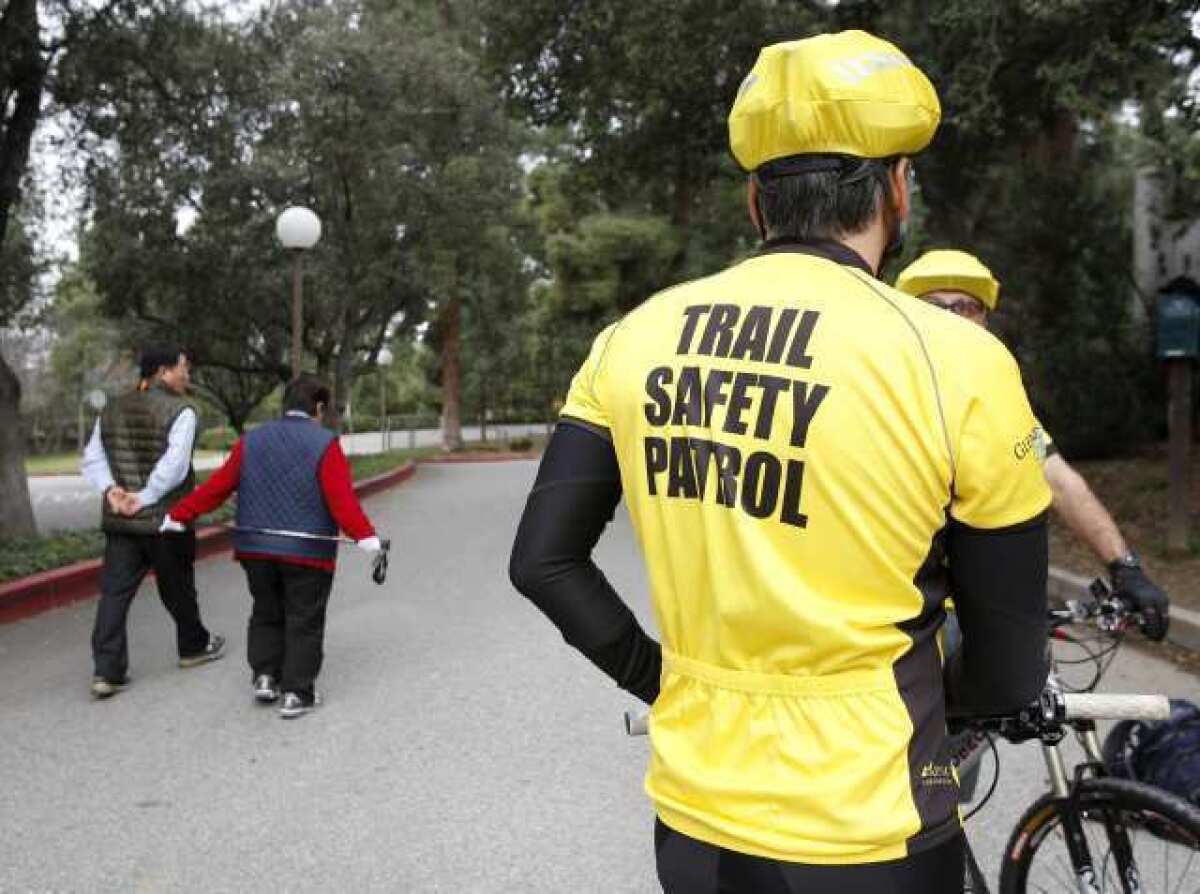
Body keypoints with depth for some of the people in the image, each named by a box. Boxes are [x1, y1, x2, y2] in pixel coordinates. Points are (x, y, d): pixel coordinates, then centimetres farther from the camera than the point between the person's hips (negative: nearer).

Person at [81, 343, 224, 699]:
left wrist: (111, 489, -4)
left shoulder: (112, 410, 11)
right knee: (177, 588, 13)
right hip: (166, 521, -5)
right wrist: (146, 497, -16)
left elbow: (92, 459, 8)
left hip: (118, 521, 5)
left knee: (114, 593, 4)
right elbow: (174, 466, -22)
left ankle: (107, 671, -1)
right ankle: (193, 646, 33)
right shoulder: (179, 412, -11)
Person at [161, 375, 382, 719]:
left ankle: (264, 676, 17)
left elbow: (217, 486, 4)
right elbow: (341, 498, -20)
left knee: (266, 614, 22)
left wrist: (178, 515, 12)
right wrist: (365, 536, -24)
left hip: (255, 548, 4)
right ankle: (296, 693, 7)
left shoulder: (251, 440, 6)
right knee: (304, 622, 6)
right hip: (307, 551, -4)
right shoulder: (324, 443, -8)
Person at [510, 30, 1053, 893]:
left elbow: (543, 559, 0)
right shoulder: (958, 363, -16)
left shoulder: (637, 338, -5)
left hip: (694, 822, 4)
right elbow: (1009, 674, -7)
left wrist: (662, 677, 9)